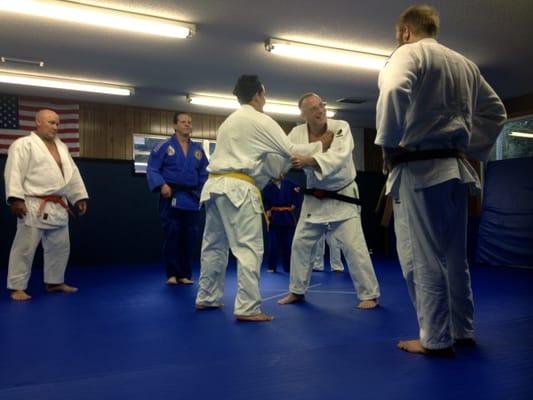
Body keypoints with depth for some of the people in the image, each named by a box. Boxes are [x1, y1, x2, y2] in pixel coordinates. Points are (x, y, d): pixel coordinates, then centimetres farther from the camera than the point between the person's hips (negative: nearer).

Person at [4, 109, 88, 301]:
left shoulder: (61, 147, 17)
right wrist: (15, 198, -23)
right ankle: (17, 287, 8)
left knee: (60, 246, 13)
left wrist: (80, 197, 13)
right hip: (34, 206, -7)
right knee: (25, 247, -2)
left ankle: (54, 282, 27)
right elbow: (14, 172, -14)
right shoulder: (23, 144, -6)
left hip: (57, 206, 8)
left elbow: (72, 173, 18)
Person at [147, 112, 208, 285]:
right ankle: (172, 274, 11)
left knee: (191, 238, 6)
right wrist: (161, 185, -19)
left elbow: (204, 173, 17)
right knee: (172, 236, -3)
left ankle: (185, 274, 18)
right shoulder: (164, 146, 0)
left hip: (192, 199, 4)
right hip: (171, 198, -4)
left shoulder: (198, 149, 13)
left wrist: (205, 190, 3)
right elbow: (152, 169, -4)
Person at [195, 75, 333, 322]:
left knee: (214, 244, 16)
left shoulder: (229, 121, 24)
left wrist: (275, 171, 24)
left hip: (214, 185, 9)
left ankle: (206, 298, 28)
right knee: (249, 247, -6)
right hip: (237, 188, -9)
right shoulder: (261, 121, -3)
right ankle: (247, 308, -6)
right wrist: (321, 145, 13)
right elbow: (291, 151, -2)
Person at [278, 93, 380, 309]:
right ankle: (297, 291, 26)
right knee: (300, 243, 8)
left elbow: (340, 157, -32)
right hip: (314, 198, 4)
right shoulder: (297, 133, -6)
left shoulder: (341, 127, -16)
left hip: (342, 196, -4)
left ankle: (369, 294, 9)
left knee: (353, 246, -7)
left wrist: (309, 160, -45)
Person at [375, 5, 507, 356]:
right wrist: (472, 147, 19)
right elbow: (495, 110, 23)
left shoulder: (409, 53, -4)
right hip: (454, 168, 8)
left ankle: (436, 339, 7)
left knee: (422, 257, -1)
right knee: (454, 255, 15)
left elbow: (394, 91, -25)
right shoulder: (465, 63, 18)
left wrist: (388, 144, -15)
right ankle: (463, 331, 27)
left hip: (419, 168, -8)